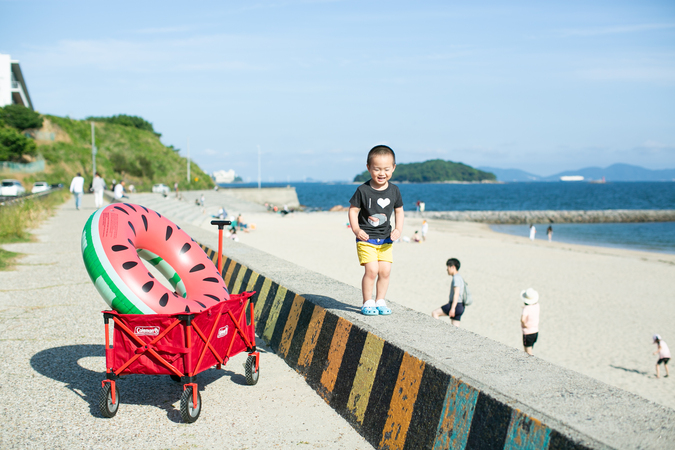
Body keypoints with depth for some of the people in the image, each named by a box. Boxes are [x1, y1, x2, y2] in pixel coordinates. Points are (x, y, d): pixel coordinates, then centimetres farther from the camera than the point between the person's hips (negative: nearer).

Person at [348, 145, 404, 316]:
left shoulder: (394, 190, 1)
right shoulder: (363, 190, -10)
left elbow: (399, 211, 11)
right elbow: (353, 210, -4)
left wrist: (398, 229, -4)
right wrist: (356, 229, -17)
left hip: (385, 239, 4)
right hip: (366, 239, -4)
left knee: (385, 270, 1)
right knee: (372, 270, -12)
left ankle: (380, 301, 18)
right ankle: (367, 302, 3)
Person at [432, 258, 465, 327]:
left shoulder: (456, 278, -12)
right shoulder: (460, 278, 20)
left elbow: (456, 293, -21)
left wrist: (452, 308, -26)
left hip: (456, 305, -10)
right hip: (460, 307, 10)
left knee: (434, 313, -6)